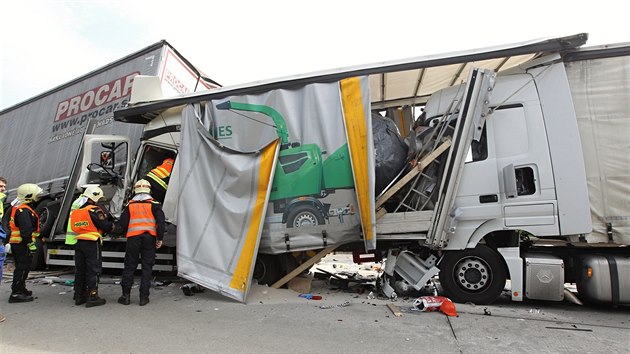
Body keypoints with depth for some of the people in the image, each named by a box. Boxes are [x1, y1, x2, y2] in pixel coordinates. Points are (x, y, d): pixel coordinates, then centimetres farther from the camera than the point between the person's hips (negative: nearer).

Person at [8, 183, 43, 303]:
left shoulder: (16, 207, 17)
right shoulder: (24, 210, -19)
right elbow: (26, 230, -24)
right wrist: (31, 244, -22)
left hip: (15, 243, 11)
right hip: (22, 244, -11)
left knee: (21, 267, 19)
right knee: (22, 268, -6)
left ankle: (20, 289, 30)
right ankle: (16, 294, -2)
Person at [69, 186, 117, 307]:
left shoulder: (75, 212, 12)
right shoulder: (94, 210, -13)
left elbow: (72, 228, 20)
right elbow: (105, 225, -15)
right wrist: (112, 226, 6)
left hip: (78, 243, 7)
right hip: (92, 243, -7)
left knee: (80, 270, 15)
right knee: (93, 270, -1)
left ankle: (79, 296, 24)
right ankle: (92, 297, 1)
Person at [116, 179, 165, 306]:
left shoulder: (130, 206, 10)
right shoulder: (154, 205, 5)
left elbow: (122, 225, 9)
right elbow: (161, 222, -4)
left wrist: (122, 231, 31)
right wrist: (160, 238, 0)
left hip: (133, 238, 1)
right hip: (150, 238, -1)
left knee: (129, 266, 10)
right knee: (147, 267, 4)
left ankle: (126, 296, 14)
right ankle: (144, 297, 6)